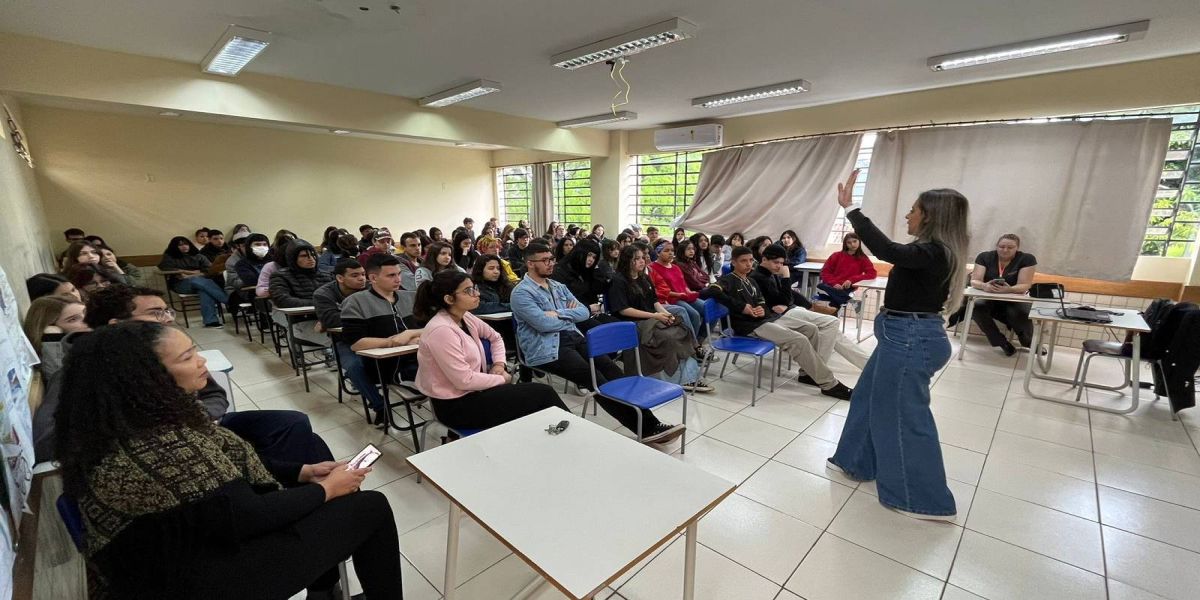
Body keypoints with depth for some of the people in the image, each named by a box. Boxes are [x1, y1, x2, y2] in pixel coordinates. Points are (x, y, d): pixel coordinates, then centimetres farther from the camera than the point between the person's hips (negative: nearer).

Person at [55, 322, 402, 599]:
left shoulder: (143, 418, 0)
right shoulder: (156, 447, -30)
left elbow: (232, 465, 7)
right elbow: (246, 516, -25)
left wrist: (304, 472, 2)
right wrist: (326, 489, -11)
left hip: (193, 539, 9)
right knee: (371, 509, -7)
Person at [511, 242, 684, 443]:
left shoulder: (559, 286, 19)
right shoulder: (521, 293, -4)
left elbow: (584, 312, 9)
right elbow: (544, 324, -18)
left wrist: (559, 314, -8)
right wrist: (570, 316, -1)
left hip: (574, 337, 7)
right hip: (546, 349, -7)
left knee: (611, 369, -16)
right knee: (597, 380, -24)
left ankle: (650, 423, -20)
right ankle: (646, 429, -23)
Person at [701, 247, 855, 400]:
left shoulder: (751, 280, 20)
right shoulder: (728, 280, -7)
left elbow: (762, 302, 19)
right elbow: (711, 291, -28)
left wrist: (763, 310, -9)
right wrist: (741, 307, -26)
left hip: (769, 317, 10)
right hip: (752, 326, -10)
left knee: (811, 329, 9)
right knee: (799, 340, -21)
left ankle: (808, 372, 19)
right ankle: (830, 384, -10)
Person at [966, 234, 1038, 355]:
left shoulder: (1027, 259, -9)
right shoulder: (984, 257, -6)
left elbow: (1024, 285, -18)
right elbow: (974, 281, -14)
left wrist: (1009, 289, -42)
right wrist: (984, 286, -39)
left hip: (1014, 300, -1)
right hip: (988, 299, 1)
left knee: (1020, 313, -33)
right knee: (975, 307, -33)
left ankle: (1030, 342, 2)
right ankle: (1002, 343, -17)